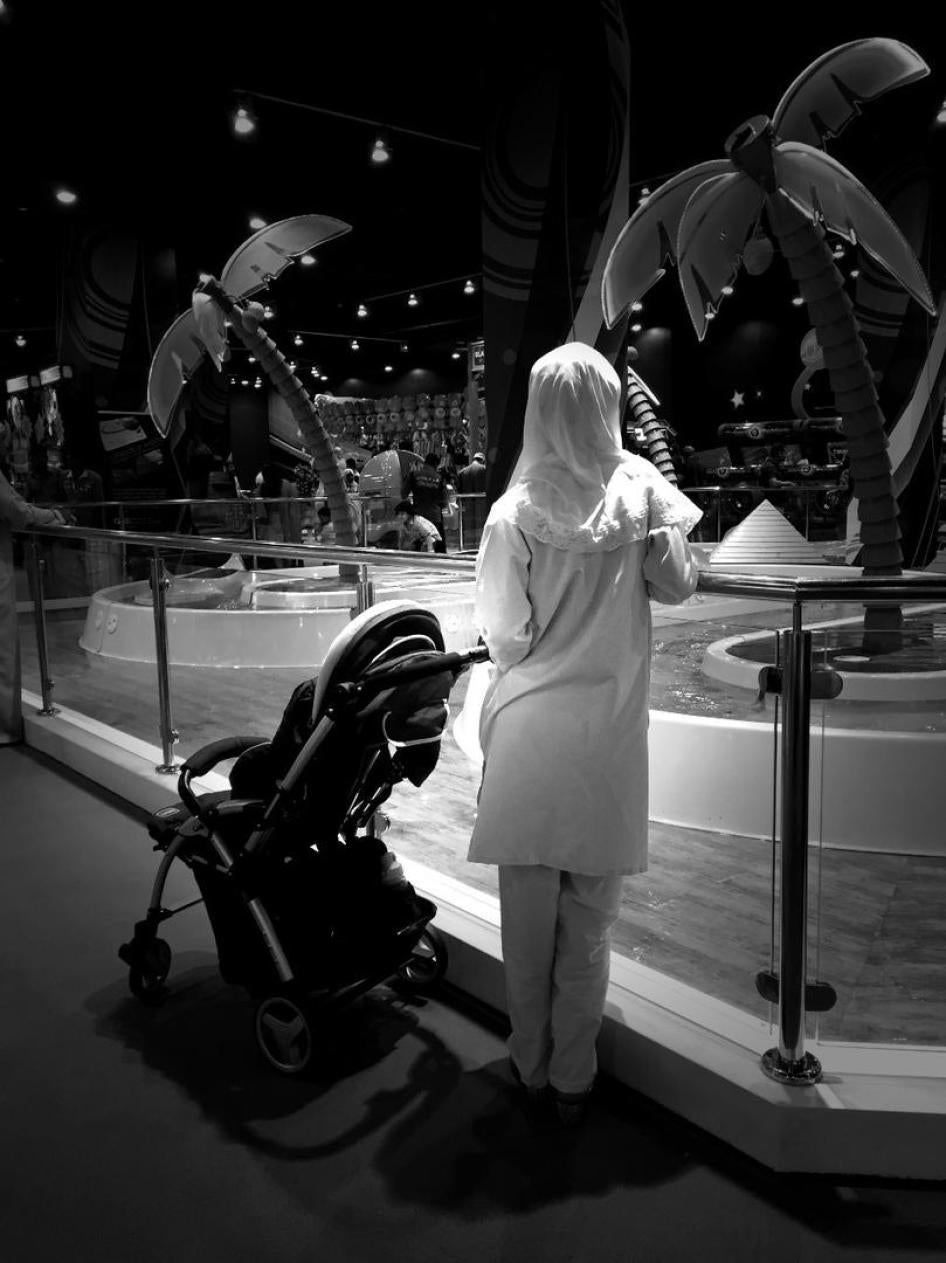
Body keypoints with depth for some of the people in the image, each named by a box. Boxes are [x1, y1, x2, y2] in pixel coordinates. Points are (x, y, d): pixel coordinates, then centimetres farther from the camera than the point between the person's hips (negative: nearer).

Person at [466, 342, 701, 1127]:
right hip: (609, 735, 1)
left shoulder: (518, 509, -10)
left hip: (528, 731, -1)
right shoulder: (643, 490, -6)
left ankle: (532, 1068, 29)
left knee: (528, 915, 13)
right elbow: (677, 587, 4)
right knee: (588, 920, 13)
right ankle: (573, 1079, 26)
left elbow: (504, 633, -7)